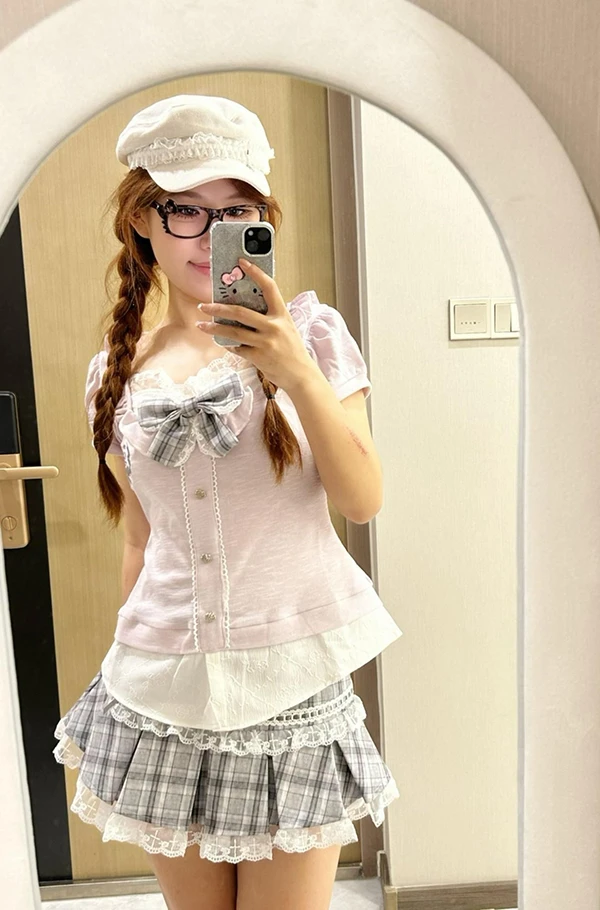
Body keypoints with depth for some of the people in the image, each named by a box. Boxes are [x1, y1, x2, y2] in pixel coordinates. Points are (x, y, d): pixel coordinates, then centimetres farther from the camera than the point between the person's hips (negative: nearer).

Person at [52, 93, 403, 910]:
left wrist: (297, 374, -23)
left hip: (292, 681, -2)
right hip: (162, 688, 3)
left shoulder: (309, 330, -4)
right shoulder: (118, 372, 4)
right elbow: (140, 542, 11)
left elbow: (363, 501, -11)